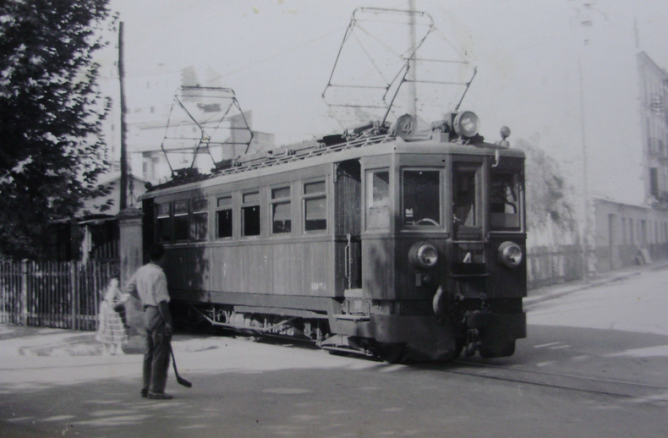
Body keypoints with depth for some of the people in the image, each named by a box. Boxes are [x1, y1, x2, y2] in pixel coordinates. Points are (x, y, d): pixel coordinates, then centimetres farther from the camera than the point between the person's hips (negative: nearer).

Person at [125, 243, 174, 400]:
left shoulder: (141, 271, 8)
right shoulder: (158, 273, -17)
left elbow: (129, 288, 21)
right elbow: (162, 301, -21)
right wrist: (167, 321, -19)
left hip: (147, 313, 9)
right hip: (158, 315, -9)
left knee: (149, 352, 15)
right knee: (160, 354, -3)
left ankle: (147, 388, 20)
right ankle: (156, 390, -1)